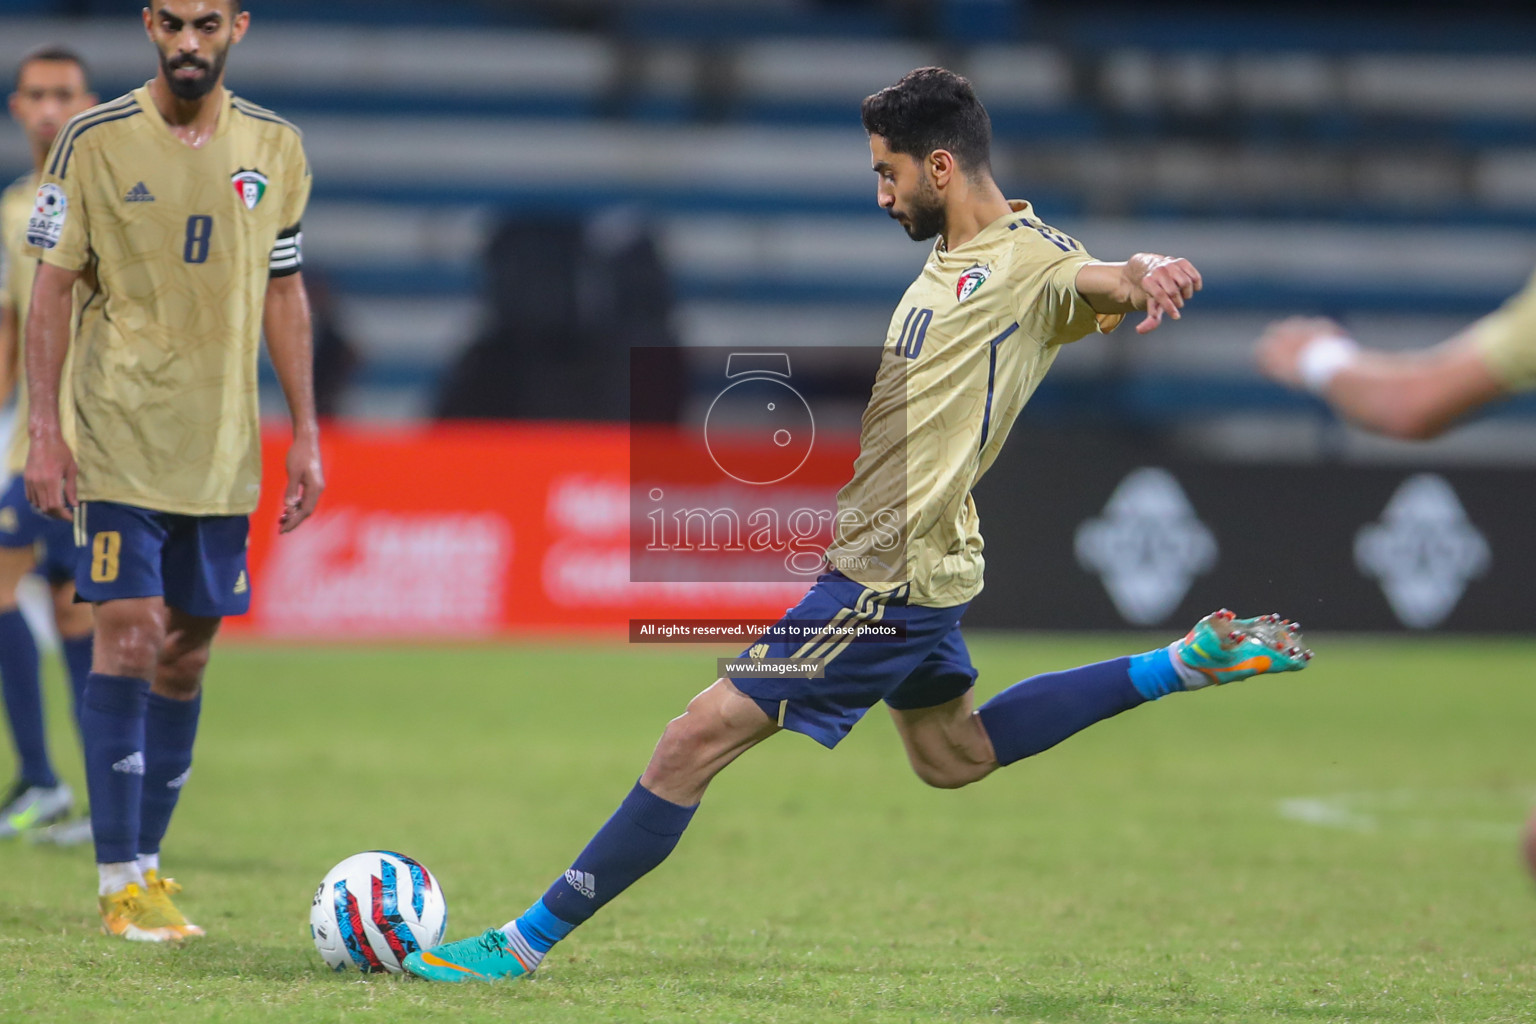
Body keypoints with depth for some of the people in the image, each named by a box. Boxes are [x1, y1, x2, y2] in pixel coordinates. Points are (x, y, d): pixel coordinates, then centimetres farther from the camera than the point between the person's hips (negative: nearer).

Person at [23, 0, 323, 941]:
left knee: (189, 650, 7)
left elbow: (284, 292, 13)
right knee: (131, 634, -11)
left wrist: (307, 433, 9)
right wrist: (44, 430, -8)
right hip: (120, 439, -4)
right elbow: (54, 287, -1)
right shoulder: (95, 143, -4)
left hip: (224, 447, 4)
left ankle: (147, 860, 17)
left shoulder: (275, 149, 7)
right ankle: (121, 883, -7)